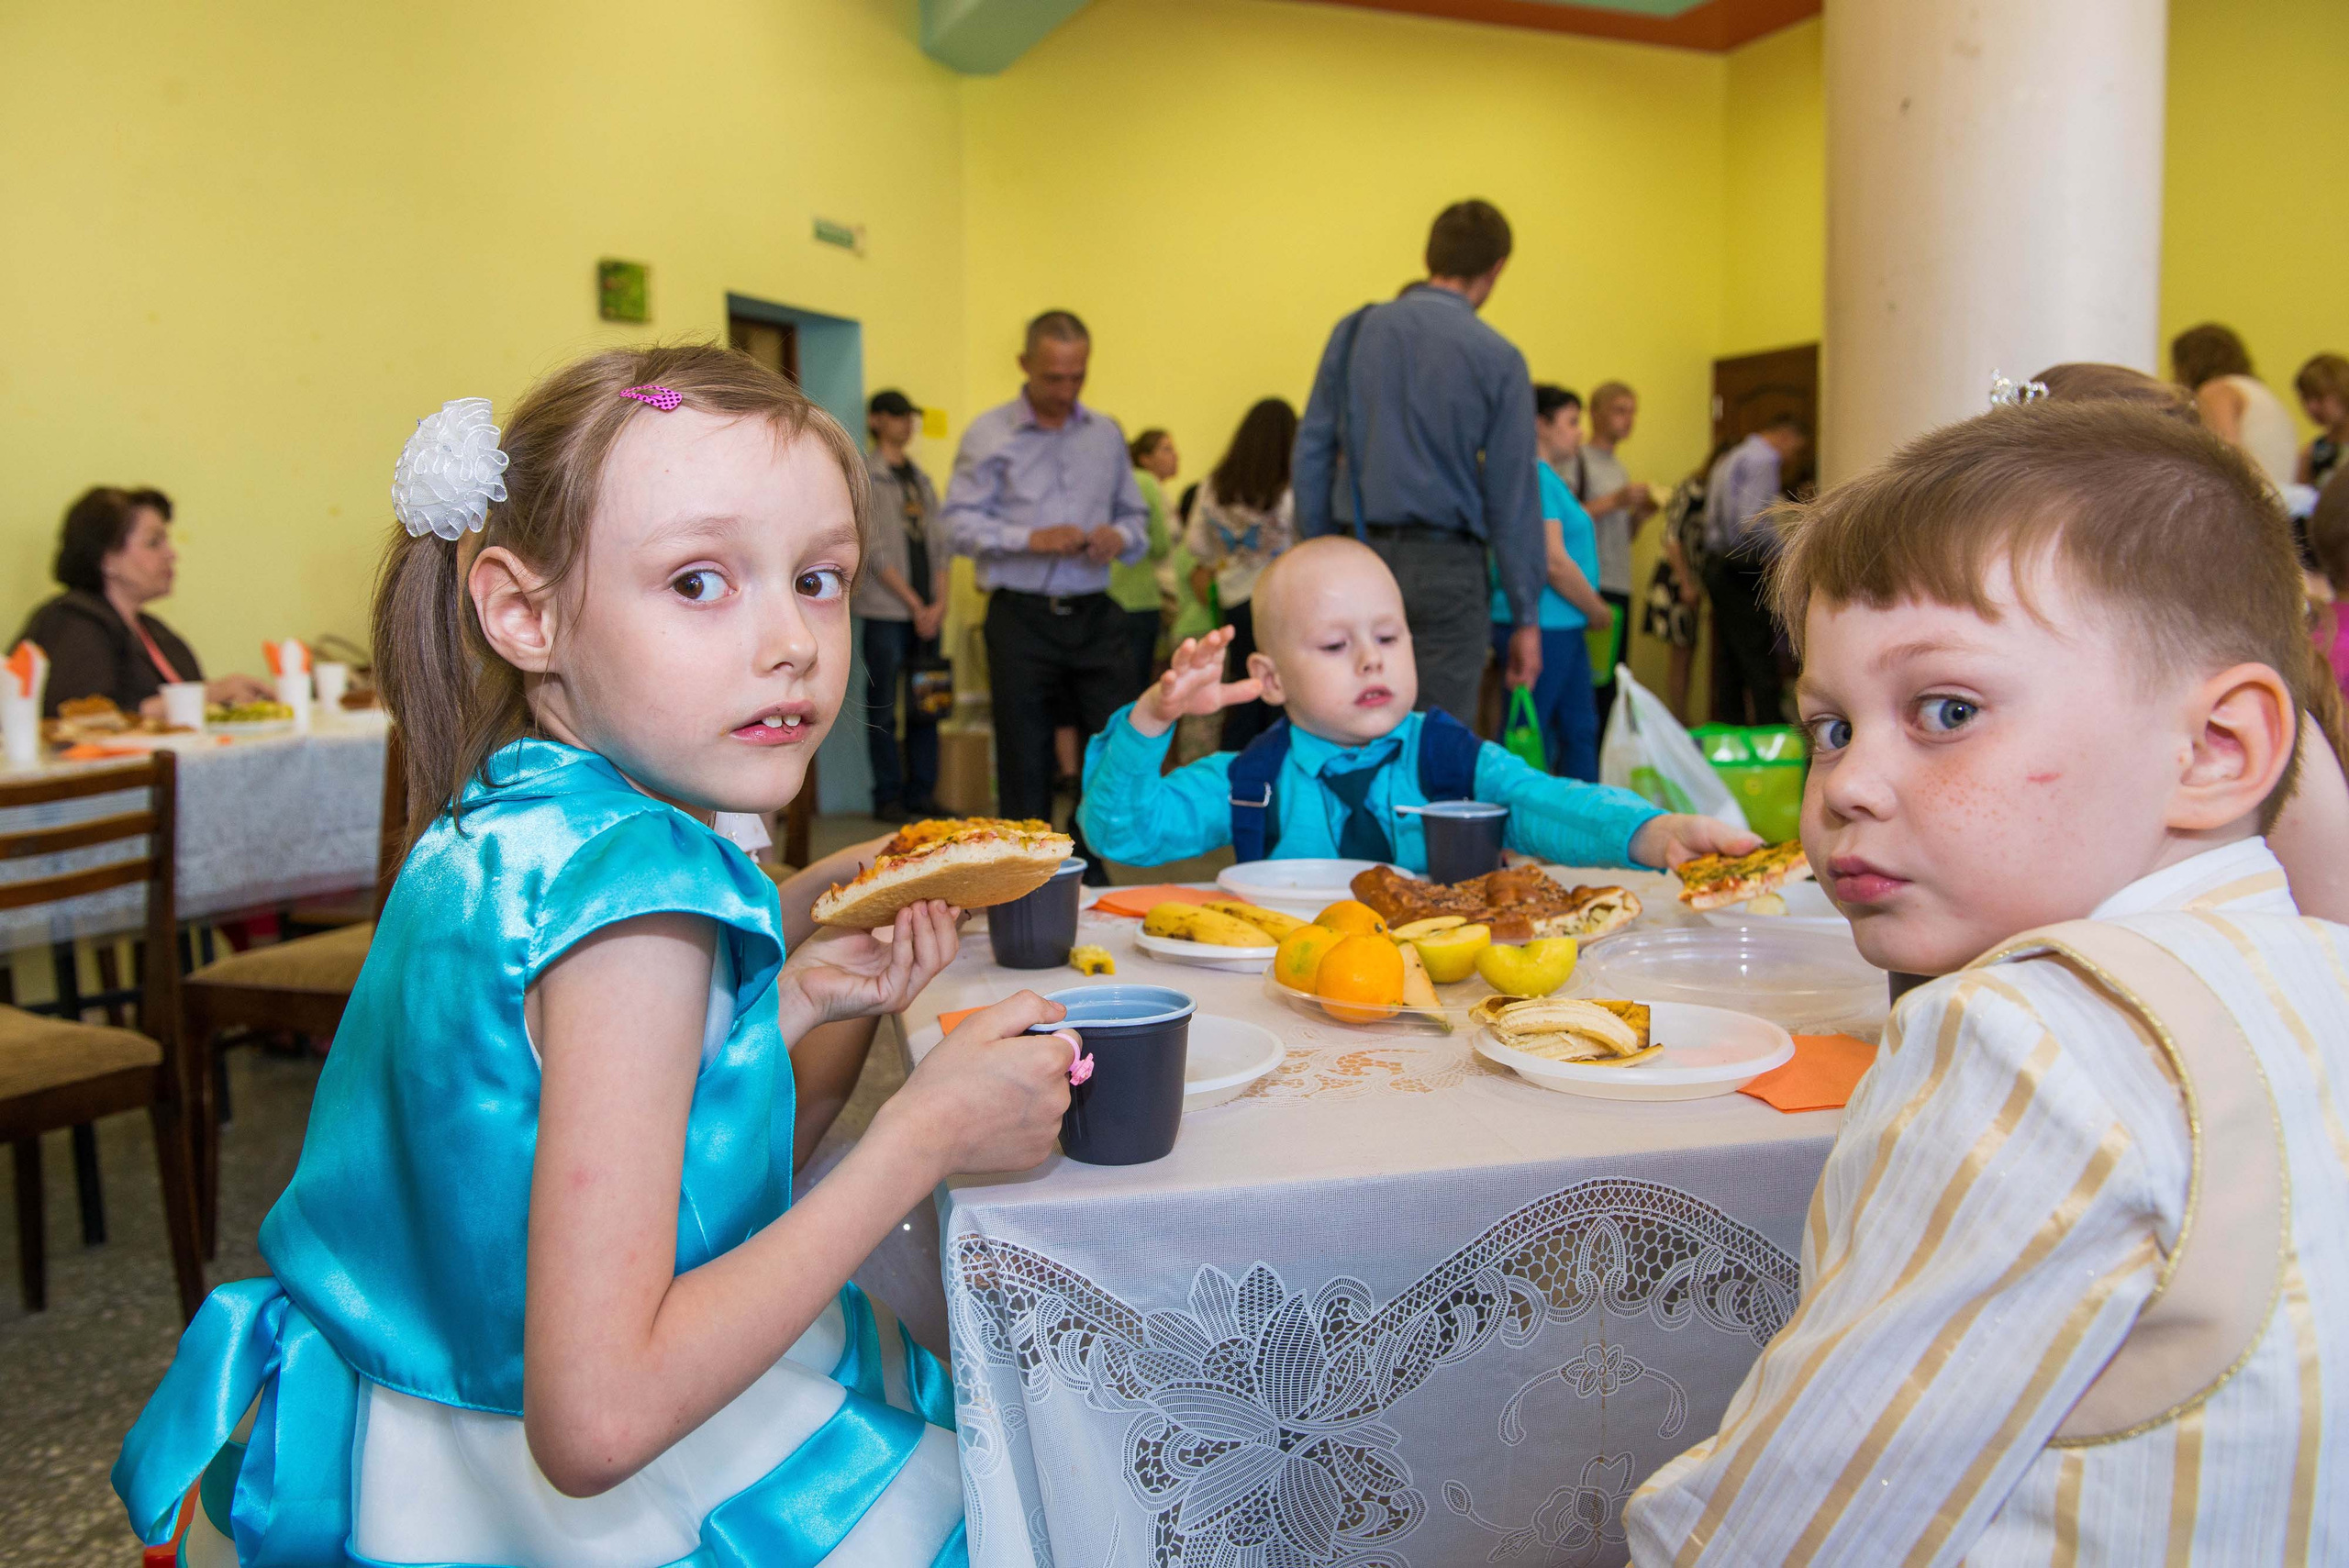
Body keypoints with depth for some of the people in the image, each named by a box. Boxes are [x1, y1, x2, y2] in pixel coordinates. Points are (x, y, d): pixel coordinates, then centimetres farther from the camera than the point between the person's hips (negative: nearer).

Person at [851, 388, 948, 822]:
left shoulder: (920, 478, 17)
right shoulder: (865, 476, -3)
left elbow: (941, 542, 13)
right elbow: (875, 551, -9)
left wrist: (939, 601, -1)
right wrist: (915, 605, -10)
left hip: (927, 612, 6)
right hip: (886, 610, -6)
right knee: (884, 706, -2)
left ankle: (921, 791, 13)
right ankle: (888, 796, 5)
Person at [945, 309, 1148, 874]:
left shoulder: (1107, 434, 15)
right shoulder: (988, 435, 3)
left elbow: (1136, 516, 18)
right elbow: (960, 523, -5)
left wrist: (1120, 537, -5)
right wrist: (1031, 538, -18)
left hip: (1094, 616, 3)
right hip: (1021, 618, -3)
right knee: (1024, 761, 3)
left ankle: (1087, 866, 17)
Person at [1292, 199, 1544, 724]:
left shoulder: (1353, 332, 5)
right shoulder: (1498, 360, -4)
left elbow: (1311, 453, 5)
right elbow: (1513, 497, -4)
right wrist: (1525, 617, 1)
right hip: (1444, 564, -3)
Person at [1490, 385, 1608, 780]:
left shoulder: (1551, 477, 17)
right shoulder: (1535, 477, -15)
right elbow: (1553, 563, -20)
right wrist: (1599, 611, -8)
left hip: (1564, 627, 11)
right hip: (1542, 627, -11)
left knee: (1580, 728, 15)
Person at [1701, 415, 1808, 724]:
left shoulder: (1730, 459, 22)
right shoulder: (1764, 460, -9)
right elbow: (1751, 522, -21)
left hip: (1718, 567, 10)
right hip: (1744, 570, -10)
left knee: (1730, 659, 9)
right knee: (1760, 659, -11)